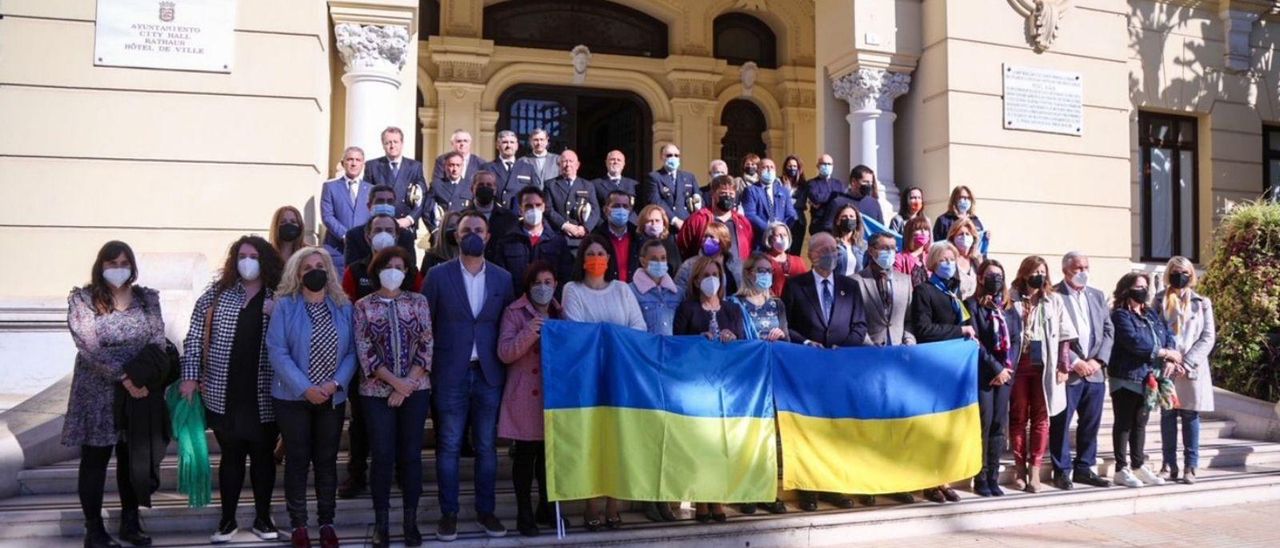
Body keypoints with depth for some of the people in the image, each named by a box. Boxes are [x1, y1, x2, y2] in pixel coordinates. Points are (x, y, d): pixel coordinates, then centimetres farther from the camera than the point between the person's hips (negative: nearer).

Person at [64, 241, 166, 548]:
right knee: (95, 460, 3)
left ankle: (130, 522, 21)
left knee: (133, 459, 10)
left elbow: (158, 340, 0)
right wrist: (124, 377, -21)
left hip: (140, 389, 3)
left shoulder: (147, 298, 7)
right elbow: (88, 345, -15)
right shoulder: (82, 299, -4)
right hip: (97, 392, -3)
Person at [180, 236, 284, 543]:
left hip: (263, 397, 0)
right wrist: (190, 376, -2)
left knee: (263, 456, 10)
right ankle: (228, 520, 22)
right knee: (231, 457, 9)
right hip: (224, 395, 0)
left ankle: (263, 518, 24)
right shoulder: (216, 293, 4)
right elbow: (195, 337, 5)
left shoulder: (280, 299, 2)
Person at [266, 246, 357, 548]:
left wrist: (336, 383, -14)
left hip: (333, 398, 2)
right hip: (293, 397, -2)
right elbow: (277, 351, -11)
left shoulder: (344, 308, 5)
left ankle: (327, 522, 19)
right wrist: (305, 388, -18)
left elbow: (351, 352, 2)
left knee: (327, 460, 9)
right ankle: (298, 524, 16)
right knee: (297, 459, 5)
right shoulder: (285, 306, -4)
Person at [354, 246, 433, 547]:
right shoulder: (364, 305, 2)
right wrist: (395, 381, -13)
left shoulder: (418, 301, 5)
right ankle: (381, 522, 12)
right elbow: (364, 351, -5)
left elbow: (427, 345, 0)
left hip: (415, 390, 1)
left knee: (411, 455, 4)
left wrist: (408, 382, -10)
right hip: (377, 391, -1)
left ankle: (411, 520, 14)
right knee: (383, 457, -1)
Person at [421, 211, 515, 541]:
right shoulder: (438, 275, 0)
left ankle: (485, 511, 19)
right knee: (448, 447, 4)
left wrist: (506, 366, 2)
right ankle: (448, 513, 15)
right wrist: (427, 367, -2)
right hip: (451, 374, -2)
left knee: (487, 447, 8)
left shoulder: (502, 278, 6)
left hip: (489, 374, 2)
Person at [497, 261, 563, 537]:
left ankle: (545, 508, 25)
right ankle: (524, 513, 11)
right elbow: (504, 353, -11)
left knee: (550, 452, 10)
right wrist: (529, 333, -24)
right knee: (525, 455, 1)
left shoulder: (560, 312, 12)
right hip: (525, 396, -4)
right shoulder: (515, 312, -2)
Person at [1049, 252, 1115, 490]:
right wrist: (1075, 362, -14)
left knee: (1091, 424, 10)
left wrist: (1098, 360, -3)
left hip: (1094, 372, 6)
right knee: (1061, 424, 0)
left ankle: (1084, 468, 20)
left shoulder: (1098, 296, 14)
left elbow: (1109, 331, 11)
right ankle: (1062, 471, 10)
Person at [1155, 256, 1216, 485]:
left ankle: (1190, 466, 5)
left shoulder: (1202, 303, 7)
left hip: (1192, 368, 0)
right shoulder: (1160, 301, 8)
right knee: (1167, 415, 3)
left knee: (1190, 415, 1)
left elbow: (1208, 337, 2)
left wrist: (1188, 362, -9)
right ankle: (1169, 465, 8)